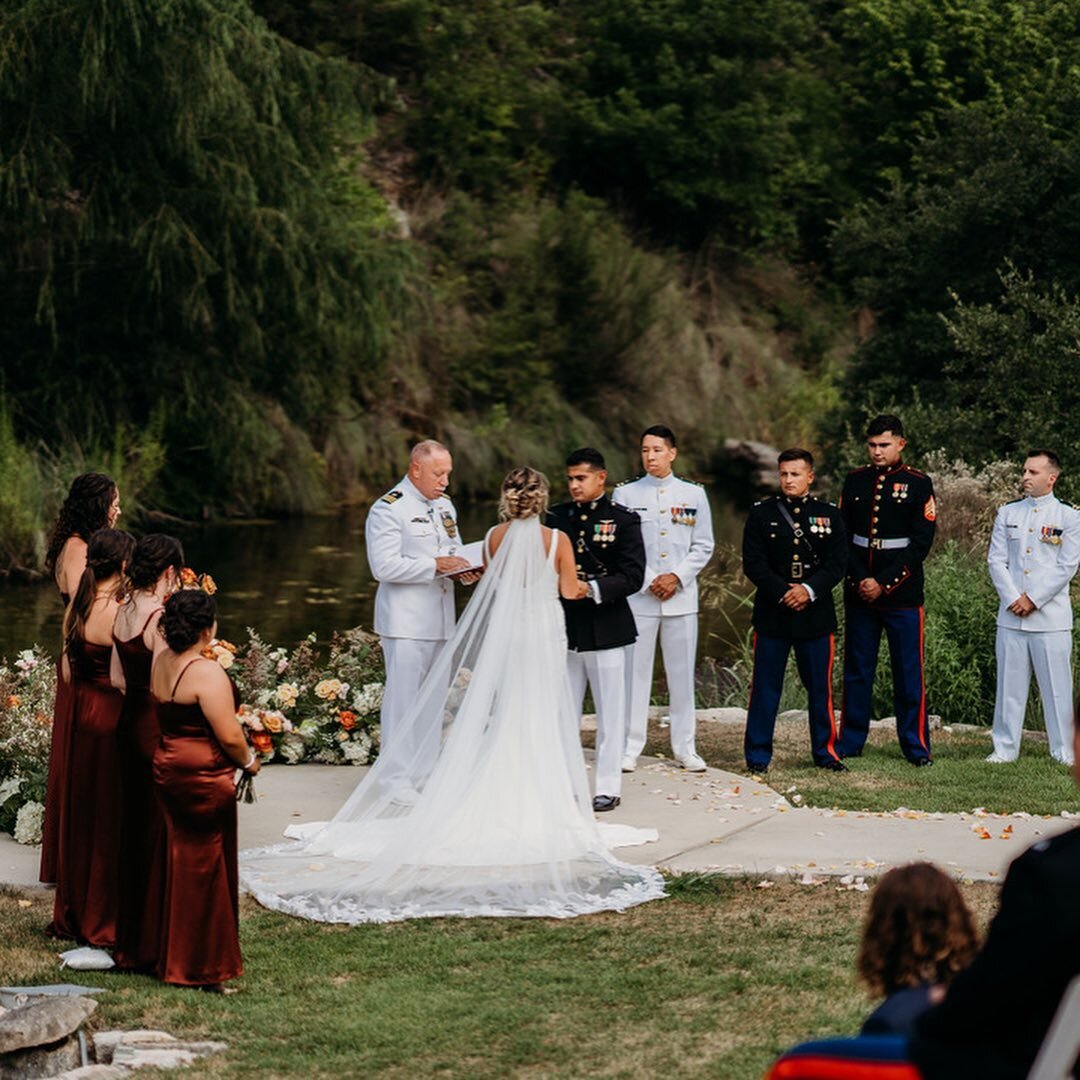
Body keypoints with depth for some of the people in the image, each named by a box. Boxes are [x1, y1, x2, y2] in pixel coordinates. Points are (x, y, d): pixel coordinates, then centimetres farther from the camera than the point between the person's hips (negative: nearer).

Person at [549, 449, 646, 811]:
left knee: (610, 713, 3)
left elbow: (633, 576, -11)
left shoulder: (623, 520, -3)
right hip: (565, 629, 4)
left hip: (606, 629, -4)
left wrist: (593, 589, -24)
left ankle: (608, 787, 10)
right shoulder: (558, 517, 9)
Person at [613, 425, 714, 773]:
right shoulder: (625, 494, 2)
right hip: (638, 596, -1)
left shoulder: (694, 494, 7)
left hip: (681, 597, 1)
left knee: (682, 673, 6)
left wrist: (677, 577, -7)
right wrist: (648, 581, -10)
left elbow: (704, 547, 7)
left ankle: (684, 747, 13)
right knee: (635, 671, -1)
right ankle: (630, 747, 5)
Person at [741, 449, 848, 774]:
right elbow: (753, 563, -4)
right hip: (772, 614, -1)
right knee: (766, 687, 1)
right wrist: (783, 593, -15)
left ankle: (825, 751, 17)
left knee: (820, 687, 6)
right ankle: (758, 755, 7)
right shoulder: (761, 513, 3)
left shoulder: (829, 515, 6)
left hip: (816, 614, 1)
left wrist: (809, 590, -15)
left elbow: (837, 563, 0)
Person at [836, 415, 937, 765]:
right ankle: (849, 742, 16)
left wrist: (883, 584, -13)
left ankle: (916, 745, 8)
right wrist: (859, 581, -9)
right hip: (859, 593, 3)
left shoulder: (919, 484, -3)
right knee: (856, 671, 8)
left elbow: (921, 543, -8)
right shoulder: (855, 481, 7)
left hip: (902, 594, -3)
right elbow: (843, 536, 4)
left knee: (908, 672, 1)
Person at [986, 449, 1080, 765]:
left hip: (1051, 618, -3)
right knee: (1009, 684, 5)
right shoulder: (1007, 514, 11)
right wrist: (1013, 600, -7)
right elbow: (996, 560, 6)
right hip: (1011, 617, 3)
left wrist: (1033, 599, -9)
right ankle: (1005, 748, 11)